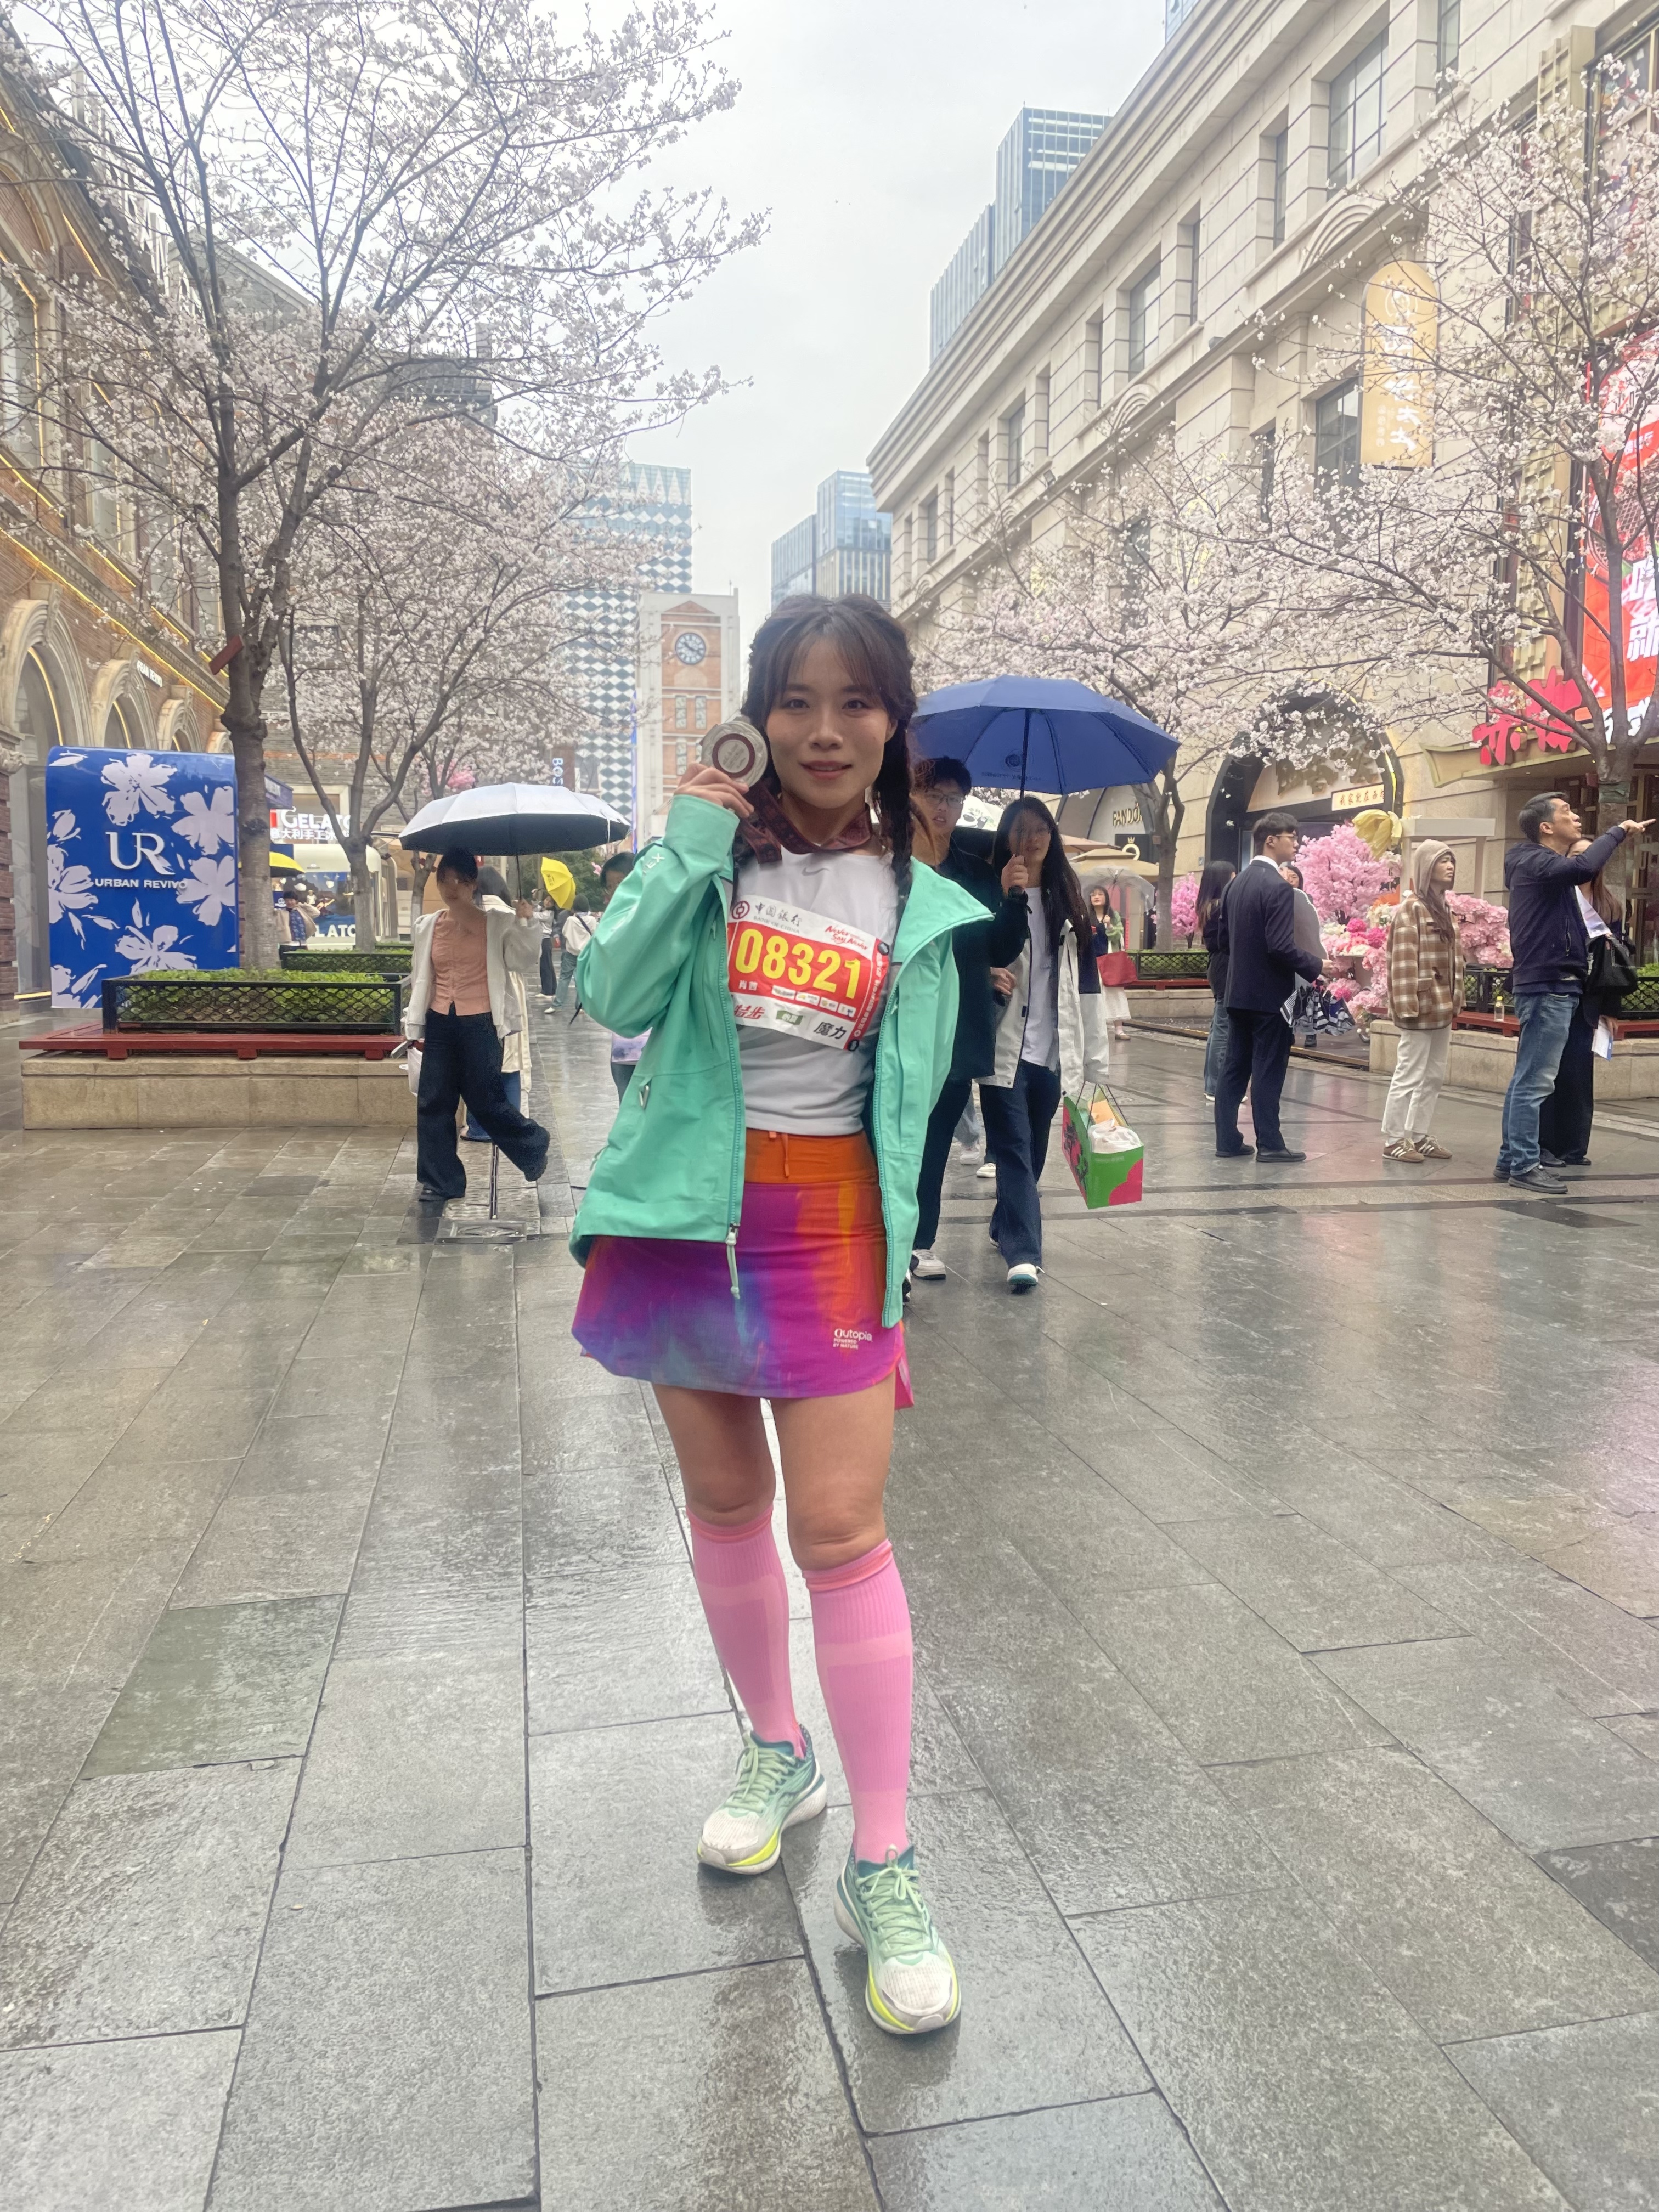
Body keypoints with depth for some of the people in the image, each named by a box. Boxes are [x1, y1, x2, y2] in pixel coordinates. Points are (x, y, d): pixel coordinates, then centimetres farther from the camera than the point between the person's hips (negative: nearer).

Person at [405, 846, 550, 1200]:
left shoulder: (496, 924, -3)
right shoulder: (427, 926, 8)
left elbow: (524, 965, -6)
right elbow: (420, 978, 15)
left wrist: (525, 924, -16)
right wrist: (414, 1021, 14)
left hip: (479, 1024, -4)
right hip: (439, 1024, 4)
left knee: (486, 1101, -2)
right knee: (434, 1102, 6)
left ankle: (533, 1147, 24)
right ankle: (441, 1181, 17)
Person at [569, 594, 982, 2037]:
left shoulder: (917, 903, 2)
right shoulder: (713, 844, 0)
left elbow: (911, 1095, 5)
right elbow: (615, 998, -12)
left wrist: (895, 1260, 2)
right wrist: (687, 850, -17)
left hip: (830, 1224, -1)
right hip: (692, 1211, 2)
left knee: (842, 1529, -6)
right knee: (725, 1501, 15)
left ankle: (885, 1871, 8)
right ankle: (776, 1751, 38)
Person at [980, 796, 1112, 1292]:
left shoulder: (1068, 899, 10)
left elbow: (1087, 982, 9)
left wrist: (1095, 1058, 7)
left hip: (1054, 1050, 5)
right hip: (1005, 1046, -4)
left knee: (1034, 1148, 15)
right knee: (1014, 1148, -9)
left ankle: (1006, 1225, 34)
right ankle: (1024, 1251, -10)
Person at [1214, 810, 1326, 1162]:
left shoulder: (1237, 883, 9)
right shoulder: (1278, 887, -16)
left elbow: (1223, 939, 14)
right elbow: (1282, 946, -22)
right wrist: (1318, 965, -11)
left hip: (1238, 991, 8)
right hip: (1269, 993, -8)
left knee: (1235, 1067, 10)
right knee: (1268, 1071, 0)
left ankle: (1228, 1141, 13)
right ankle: (1269, 1143, 6)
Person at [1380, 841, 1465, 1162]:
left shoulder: (1446, 911, 16)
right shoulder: (1410, 908, -10)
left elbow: (1454, 960, 19)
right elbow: (1403, 961, -15)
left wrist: (1455, 1001, 14)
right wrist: (1407, 1004, -20)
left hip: (1441, 1008, 9)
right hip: (1421, 1007, -9)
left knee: (1435, 1075, 11)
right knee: (1409, 1075, -5)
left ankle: (1418, 1136, 20)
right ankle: (1393, 1140, 2)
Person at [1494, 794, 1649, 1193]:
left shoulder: (1544, 864, 20)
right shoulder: (1536, 863, -12)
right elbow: (1583, 867, -29)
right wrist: (1618, 831, -17)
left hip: (1550, 987, 10)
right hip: (1548, 986, -10)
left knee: (1527, 1079, 11)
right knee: (1535, 1081, -8)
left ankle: (1512, 1160, 16)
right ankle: (1524, 1165, -6)